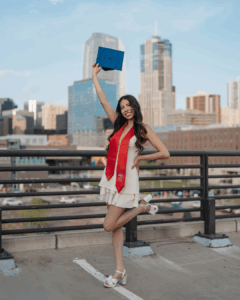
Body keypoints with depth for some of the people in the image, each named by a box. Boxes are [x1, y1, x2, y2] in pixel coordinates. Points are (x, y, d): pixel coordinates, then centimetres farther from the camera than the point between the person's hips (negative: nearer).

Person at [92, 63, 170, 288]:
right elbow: (103, 100, 13)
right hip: (111, 178, 6)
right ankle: (120, 271, 11)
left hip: (127, 180, -6)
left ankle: (142, 207, 11)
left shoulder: (143, 129, -3)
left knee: (109, 225, -7)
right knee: (116, 226, 5)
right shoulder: (119, 125, 10)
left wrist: (140, 158, -3)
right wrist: (94, 76, 18)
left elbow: (165, 153, -8)